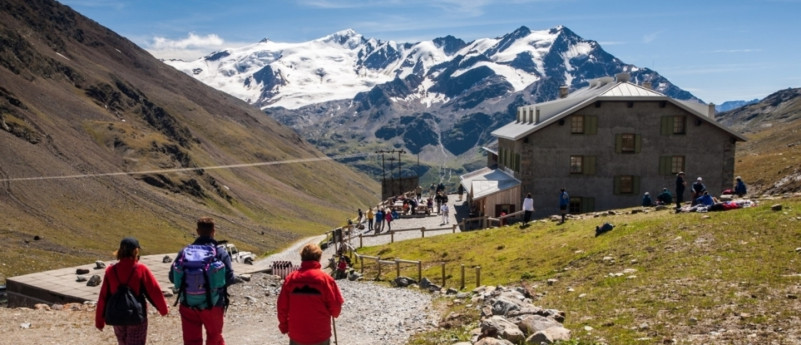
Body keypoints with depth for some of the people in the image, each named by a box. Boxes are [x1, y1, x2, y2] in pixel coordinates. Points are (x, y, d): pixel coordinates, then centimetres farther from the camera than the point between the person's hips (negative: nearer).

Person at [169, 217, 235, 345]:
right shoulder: (220, 253, -9)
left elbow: (172, 277, -1)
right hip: (213, 305, -1)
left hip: (188, 305, 2)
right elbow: (229, 278, -14)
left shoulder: (185, 251, -2)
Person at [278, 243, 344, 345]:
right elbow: (335, 306, -8)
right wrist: (334, 313, 15)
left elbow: (282, 306, 1)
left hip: (296, 335, 2)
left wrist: (284, 326, 17)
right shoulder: (325, 278, -11)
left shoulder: (290, 278, -3)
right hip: (320, 336, -2)